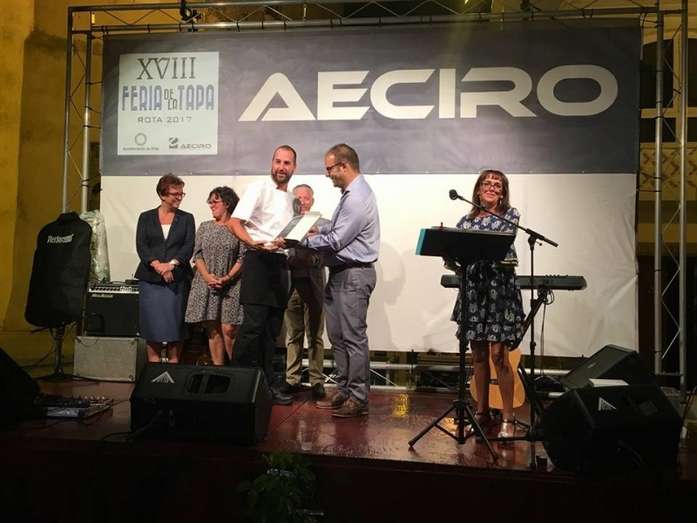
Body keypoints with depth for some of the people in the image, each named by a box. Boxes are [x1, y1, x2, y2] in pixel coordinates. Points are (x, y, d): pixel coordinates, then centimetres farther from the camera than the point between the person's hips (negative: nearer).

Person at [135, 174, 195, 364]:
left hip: (177, 279, 0)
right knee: (151, 325, 1)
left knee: (174, 325, -3)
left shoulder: (186, 218, 10)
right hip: (150, 278, 1)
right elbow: (141, 246, 1)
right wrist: (157, 265, -15)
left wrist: (172, 264, -16)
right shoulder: (146, 217, 11)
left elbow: (189, 246, -1)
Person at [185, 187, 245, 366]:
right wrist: (207, 276, -9)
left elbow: (243, 257, -3)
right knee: (213, 330, 3)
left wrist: (228, 278, -14)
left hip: (231, 285, -3)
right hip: (206, 285, 3)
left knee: (228, 329, -10)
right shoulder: (204, 227, 13)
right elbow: (197, 255, 7)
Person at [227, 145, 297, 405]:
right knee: (253, 324, -13)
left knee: (272, 328, 9)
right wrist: (253, 243, -28)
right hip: (258, 260, -7)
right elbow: (233, 222, -13)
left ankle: (267, 383, 16)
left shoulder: (291, 199, 18)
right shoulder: (258, 189, -3)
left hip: (280, 262, 7)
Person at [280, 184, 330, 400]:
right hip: (291, 283, 1)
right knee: (293, 335, 7)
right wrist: (292, 259, -12)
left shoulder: (323, 224, 7)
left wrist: (313, 259, -20)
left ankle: (317, 381, 8)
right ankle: (292, 380, 14)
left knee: (315, 336, 3)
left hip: (313, 283, -1)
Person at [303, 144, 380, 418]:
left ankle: (358, 398, 5)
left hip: (353, 275, -10)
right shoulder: (350, 193, 13)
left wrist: (301, 241, -13)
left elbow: (335, 241, -20)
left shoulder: (357, 198, -19)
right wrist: (316, 229, 8)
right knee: (337, 335, 15)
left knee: (353, 337, -4)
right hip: (340, 273, 11)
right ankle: (343, 390, 25)